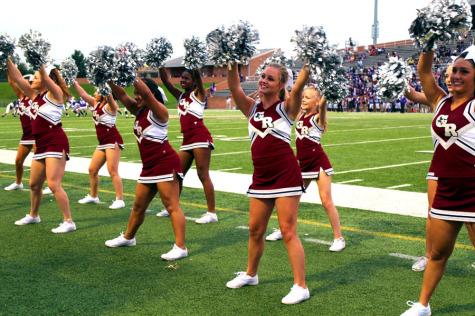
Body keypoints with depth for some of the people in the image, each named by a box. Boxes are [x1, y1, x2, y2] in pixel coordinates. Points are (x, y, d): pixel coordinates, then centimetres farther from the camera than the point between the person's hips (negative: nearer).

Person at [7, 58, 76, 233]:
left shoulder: (55, 93, -4)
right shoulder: (34, 95, 15)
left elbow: (45, 77, -20)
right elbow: (16, 77, 12)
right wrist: (8, 59, 6)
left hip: (56, 144, -9)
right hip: (41, 145, 9)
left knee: (53, 184, -13)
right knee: (34, 184, 18)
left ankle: (69, 222, -7)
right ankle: (33, 216, 38)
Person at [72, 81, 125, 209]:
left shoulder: (110, 105, -8)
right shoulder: (96, 104, 13)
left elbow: (109, 95, -27)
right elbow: (83, 94, 14)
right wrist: (74, 82, 10)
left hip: (113, 141, -9)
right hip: (102, 143, 9)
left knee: (113, 171, -11)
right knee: (92, 170, 13)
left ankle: (120, 200, -8)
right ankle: (93, 196, 28)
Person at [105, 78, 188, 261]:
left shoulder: (158, 110, -9)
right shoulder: (138, 110, 13)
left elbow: (146, 92, -25)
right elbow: (120, 94, 8)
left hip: (166, 164, -9)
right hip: (149, 166, 9)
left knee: (172, 206, -10)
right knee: (138, 205, 20)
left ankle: (180, 247, -9)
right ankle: (128, 237, 36)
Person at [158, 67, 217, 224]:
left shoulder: (198, 93, 0)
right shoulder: (180, 96, 17)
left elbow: (198, 77, -13)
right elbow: (165, 81, 12)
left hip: (201, 138, -8)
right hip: (187, 140, 8)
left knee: (203, 174, -8)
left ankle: (212, 213, -5)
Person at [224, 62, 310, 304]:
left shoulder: (286, 107, -3)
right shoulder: (252, 108, 7)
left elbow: (299, 86, -19)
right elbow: (234, 87, -5)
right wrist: (232, 65, -16)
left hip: (285, 175, -5)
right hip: (261, 177, 5)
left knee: (288, 231, -3)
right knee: (255, 230, 16)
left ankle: (301, 286, 5)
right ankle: (250, 274, 36)